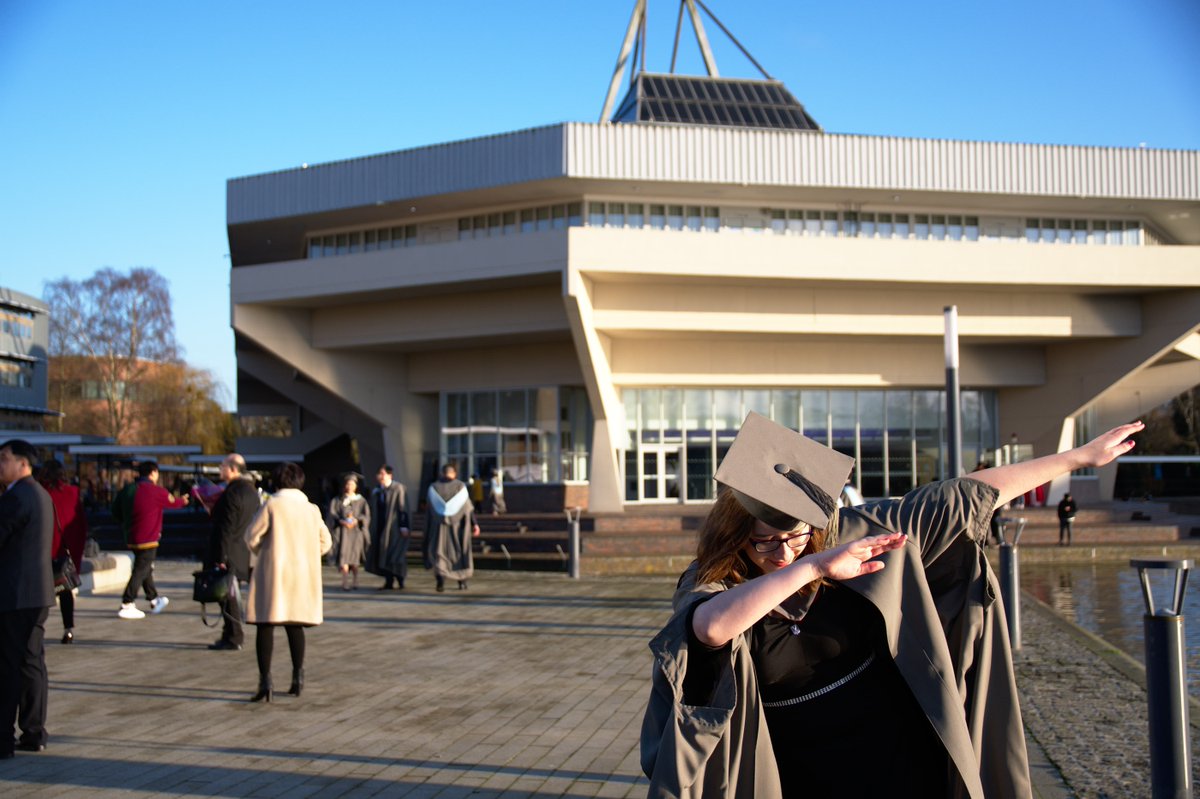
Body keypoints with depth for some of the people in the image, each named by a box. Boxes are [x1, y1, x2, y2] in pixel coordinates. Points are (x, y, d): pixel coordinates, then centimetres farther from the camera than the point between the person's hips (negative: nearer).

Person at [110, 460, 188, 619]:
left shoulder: (127, 490, 6)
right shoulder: (156, 491, -14)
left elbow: (116, 512, 12)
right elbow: (173, 502, 3)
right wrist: (182, 500, 25)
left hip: (131, 538, 8)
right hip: (147, 539, -8)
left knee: (146, 569, 20)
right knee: (140, 571, -5)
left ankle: (154, 600, 32)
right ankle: (126, 606, -9)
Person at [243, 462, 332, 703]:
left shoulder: (271, 505, -8)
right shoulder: (311, 509, 5)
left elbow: (252, 537, -7)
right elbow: (325, 542, 10)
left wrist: (262, 553, 12)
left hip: (274, 573, -4)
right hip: (302, 574, 5)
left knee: (266, 625, -1)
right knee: (294, 625, 18)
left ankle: (265, 682, -9)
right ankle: (298, 678, 20)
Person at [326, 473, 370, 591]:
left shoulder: (361, 501, 13)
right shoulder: (337, 501, 12)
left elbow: (366, 515, 3)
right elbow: (332, 515, 0)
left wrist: (356, 520, -16)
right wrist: (342, 521, -18)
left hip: (356, 532, 0)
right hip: (343, 531, 0)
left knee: (354, 559, -6)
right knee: (344, 556, -15)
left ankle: (356, 581, 9)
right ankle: (345, 582, -18)